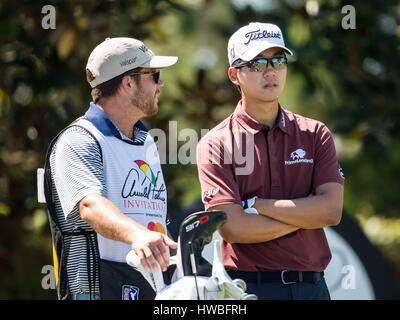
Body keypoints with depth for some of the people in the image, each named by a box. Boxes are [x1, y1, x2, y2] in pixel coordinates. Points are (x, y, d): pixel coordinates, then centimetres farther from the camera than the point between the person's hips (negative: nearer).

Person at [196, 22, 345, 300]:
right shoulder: (216, 144, 0)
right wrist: (304, 216, -4)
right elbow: (233, 228, -11)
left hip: (311, 286, 3)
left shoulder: (315, 134, 10)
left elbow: (332, 210, -3)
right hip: (248, 287, -3)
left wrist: (256, 205, -7)